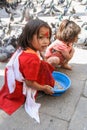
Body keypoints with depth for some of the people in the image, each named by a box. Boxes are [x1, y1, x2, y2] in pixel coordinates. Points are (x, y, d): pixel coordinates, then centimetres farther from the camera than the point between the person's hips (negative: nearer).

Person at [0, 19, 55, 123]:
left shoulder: (24, 49, -7)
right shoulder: (32, 59, -34)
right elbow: (29, 83, -27)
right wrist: (44, 88, -10)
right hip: (19, 92, -8)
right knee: (43, 66, -13)